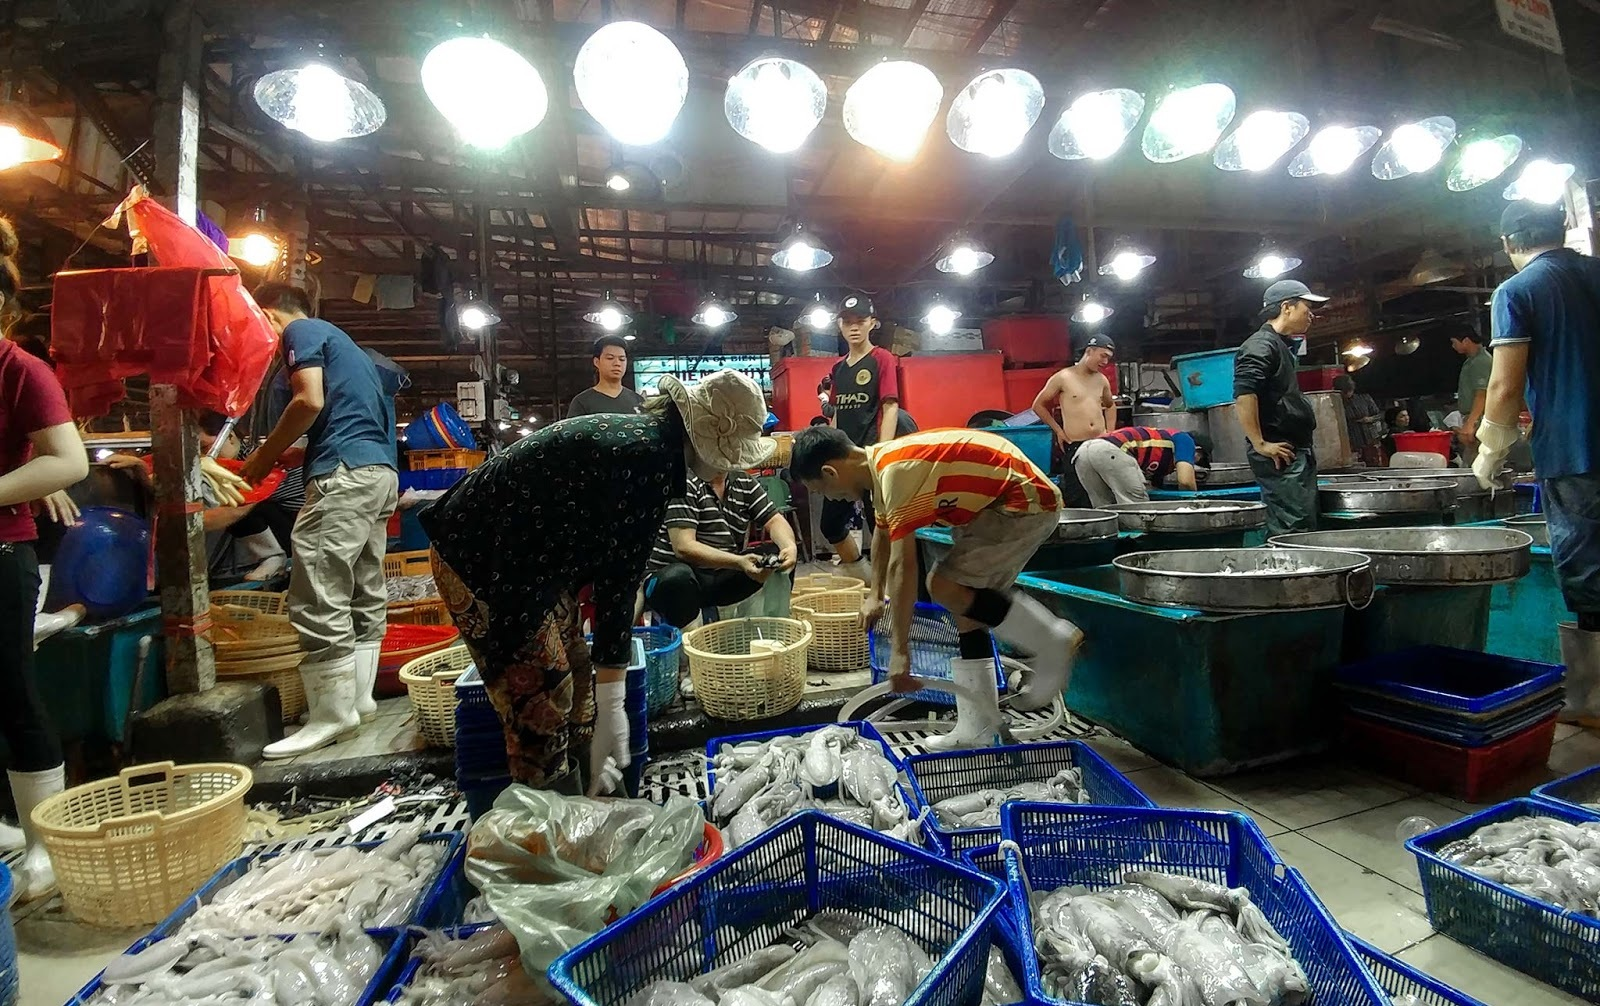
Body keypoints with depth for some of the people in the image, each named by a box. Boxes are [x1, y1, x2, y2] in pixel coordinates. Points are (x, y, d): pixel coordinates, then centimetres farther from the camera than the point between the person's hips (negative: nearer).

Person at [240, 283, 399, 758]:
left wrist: (263, 457, -1)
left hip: (344, 474, -10)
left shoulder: (301, 331, 3)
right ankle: (359, 699, 17)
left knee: (319, 602, -7)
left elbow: (310, 401, -13)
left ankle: (332, 716, -4)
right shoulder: (341, 341, 30)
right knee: (366, 596, 11)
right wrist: (282, 457, 23)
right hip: (382, 473, 10)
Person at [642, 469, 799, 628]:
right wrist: (738, 562, -35)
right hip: (672, 578, -6)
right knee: (678, 577, -39)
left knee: (781, 554, -8)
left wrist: (790, 547, -18)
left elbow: (775, 521, 5)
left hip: (723, 576, 6)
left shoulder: (745, 481, 6)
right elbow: (683, 547, -23)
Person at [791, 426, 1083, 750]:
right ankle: (978, 729, 14)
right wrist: (875, 595, 36)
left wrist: (899, 651, -19)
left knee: (945, 585, -15)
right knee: (967, 609, 8)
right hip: (1009, 503, 10)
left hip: (1027, 501, -10)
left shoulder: (897, 471, -24)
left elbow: (903, 567, -25)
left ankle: (1054, 643, -3)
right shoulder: (882, 464, 7)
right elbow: (883, 531, 25)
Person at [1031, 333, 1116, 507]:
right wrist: (1058, 431, 0)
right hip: (1074, 447, -5)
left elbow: (1110, 406, 31)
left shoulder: (1102, 380, 12)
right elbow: (1038, 405, 3)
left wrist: (1110, 432, 17)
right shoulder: (1063, 377, -4)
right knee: (1077, 501, -5)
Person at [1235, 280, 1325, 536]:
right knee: (1293, 532, -13)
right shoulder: (1261, 345, -10)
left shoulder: (1281, 346, 21)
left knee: (1306, 528, 12)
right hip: (1280, 456, -10)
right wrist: (1260, 444, -23)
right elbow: (1243, 395, -25)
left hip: (1297, 455, 10)